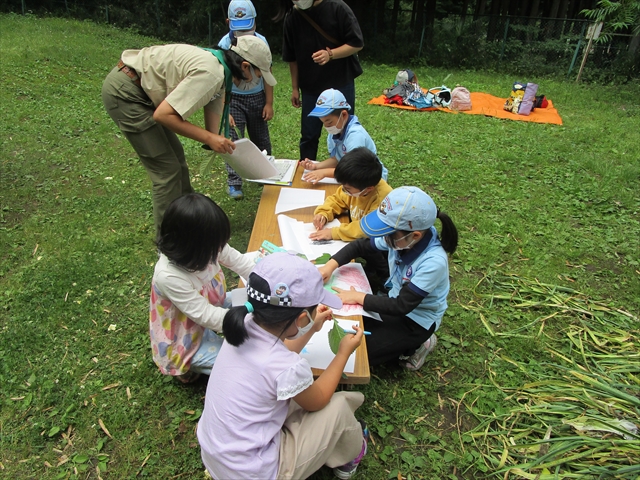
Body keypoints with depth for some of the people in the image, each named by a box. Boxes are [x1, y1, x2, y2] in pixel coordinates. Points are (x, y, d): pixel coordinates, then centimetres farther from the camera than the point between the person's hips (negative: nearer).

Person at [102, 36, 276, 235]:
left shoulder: (220, 71, 5)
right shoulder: (209, 74, -25)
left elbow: (213, 130, 9)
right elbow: (163, 115, -27)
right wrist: (208, 138, -25)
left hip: (140, 88, 10)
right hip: (124, 91, -10)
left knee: (176, 157, 17)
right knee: (167, 168, -6)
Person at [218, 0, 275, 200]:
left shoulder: (261, 41, -9)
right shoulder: (225, 44, -15)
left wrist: (269, 103, -1)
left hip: (257, 97, 2)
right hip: (234, 99, -2)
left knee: (261, 140, 12)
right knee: (233, 141, -4)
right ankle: (234, 183, 6)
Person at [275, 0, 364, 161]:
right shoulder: (292, 17, 0)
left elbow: (357, 44, -11)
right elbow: (292, 57, 7)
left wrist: (330, 54, -25)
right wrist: (295, 88, 7)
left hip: (341, 84, -2)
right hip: (310, 88, 3)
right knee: (308, 135, 9)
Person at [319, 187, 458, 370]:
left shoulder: (433, 262, -36)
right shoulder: (401, 238, -18)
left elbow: (402, 306, -31)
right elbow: (361, 245, -4)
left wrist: (358, 297, -27)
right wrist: (331, 265, -17)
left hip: (416, 320, -6)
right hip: (396, 299, 7)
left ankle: (414, 346, 9)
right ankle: (405, 342, 18)